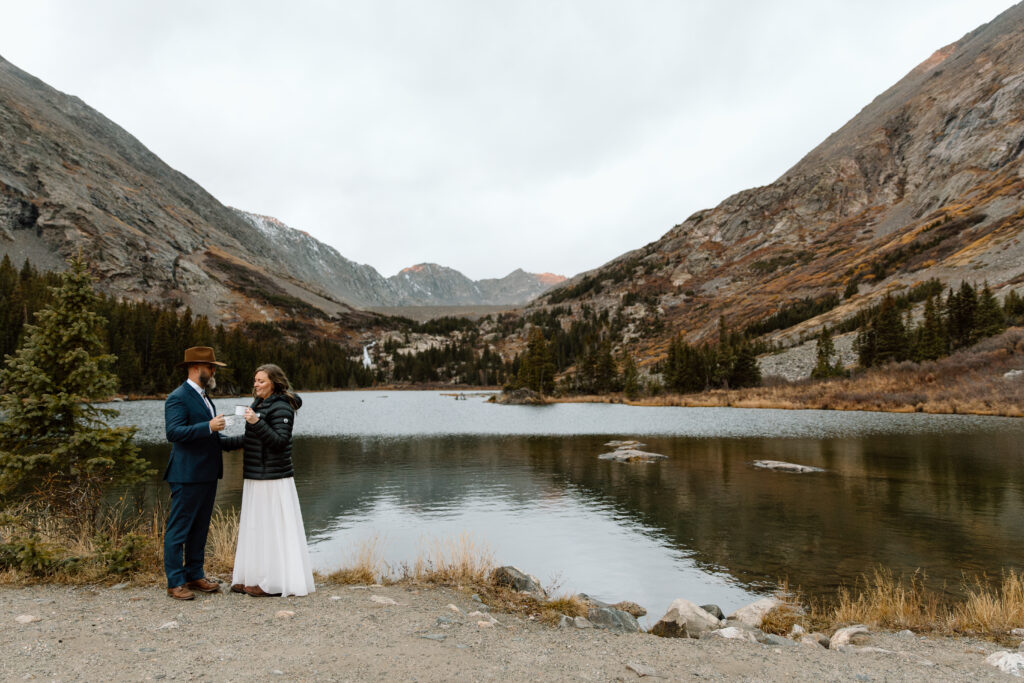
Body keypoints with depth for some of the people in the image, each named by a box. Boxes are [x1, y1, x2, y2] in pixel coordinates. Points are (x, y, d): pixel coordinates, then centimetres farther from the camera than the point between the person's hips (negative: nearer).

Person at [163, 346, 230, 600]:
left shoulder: (203, 396, 17)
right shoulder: (178, 398, -12)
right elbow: (174, 432, -24)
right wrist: (209, 427, -30)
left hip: (207, 474, 9)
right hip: (187, 475, -9)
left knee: (200, 528, 15)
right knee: (179, 529, -1)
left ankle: (195, 574, 24)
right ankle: (175, 582, 7)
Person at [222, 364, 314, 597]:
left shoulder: (281, 407, -14)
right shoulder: (259, 404, 14)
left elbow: (280, 442, -21)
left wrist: (257, 423, -29)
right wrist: (223, 443, 21)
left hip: (272, 479, -9)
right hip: (255, 477, 9)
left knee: (271, 527, -2)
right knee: (254, 526, 14)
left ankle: (272, 583, 7)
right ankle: (254, 578, 25)